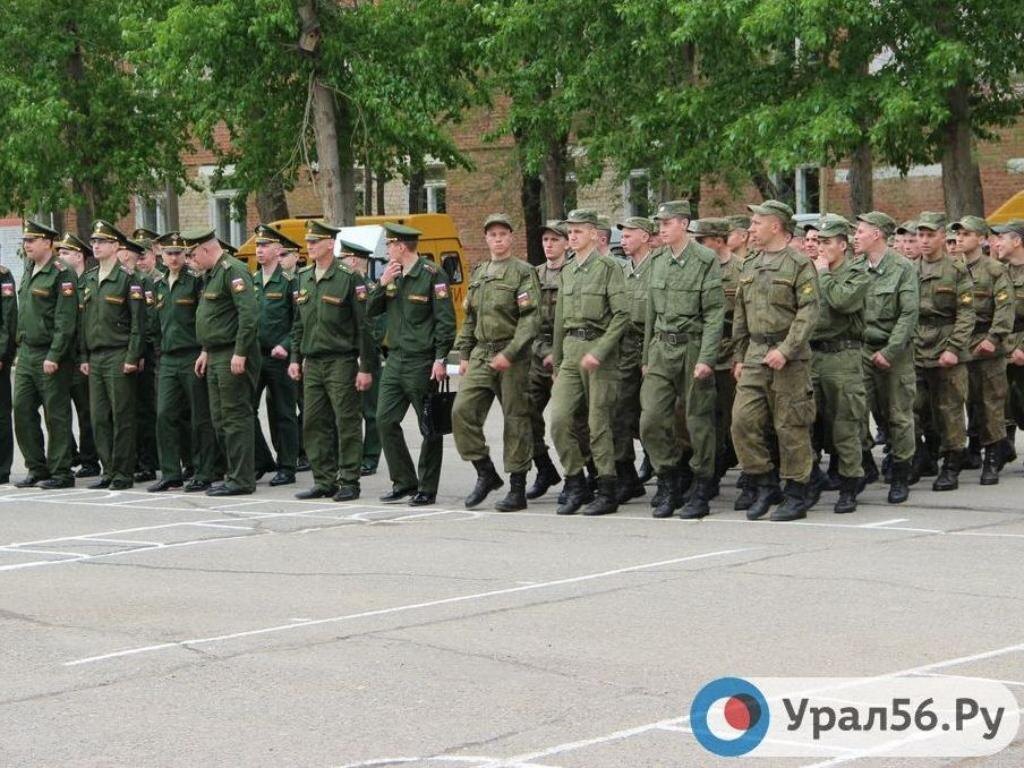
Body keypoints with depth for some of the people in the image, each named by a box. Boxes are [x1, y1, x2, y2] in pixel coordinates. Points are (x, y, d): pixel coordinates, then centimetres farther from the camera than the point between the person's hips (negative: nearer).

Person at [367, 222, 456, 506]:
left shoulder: (432, 275, -10)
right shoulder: (391, 274, 11)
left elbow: (446, 320, -12)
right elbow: (371, 311, 11)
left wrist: (440, 359, -17)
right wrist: (383, 284, -5)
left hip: (423, 363, -7)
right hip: (395, 360, 7)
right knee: (385, 421, 3)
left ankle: (427, 489, 7)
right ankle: (404, 482, 12)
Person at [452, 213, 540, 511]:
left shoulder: (524, 272, -4)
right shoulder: (478, 273, 17)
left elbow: (531, 318, -13)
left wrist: (509, 353, -20)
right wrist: (464, 355, 15)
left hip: (512, 356, -6)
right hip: (481, 354, 6)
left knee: (516, 420, -2)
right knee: (462, 411, -7)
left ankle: (517, 490, 4)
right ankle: (486, 473, 7)